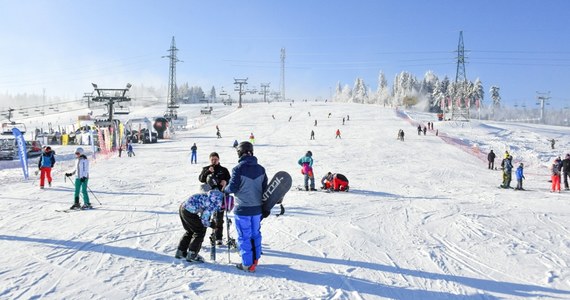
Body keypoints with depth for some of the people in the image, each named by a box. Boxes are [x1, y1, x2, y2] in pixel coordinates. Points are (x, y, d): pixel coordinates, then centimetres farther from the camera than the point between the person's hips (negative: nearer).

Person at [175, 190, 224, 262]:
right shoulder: (216, 204, -19)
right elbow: (204, 218, -15)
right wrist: (209, 224, 5)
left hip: (183, 206, 9)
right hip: (189, 211, -9)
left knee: (190, 231, 24)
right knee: (200, 232, 4)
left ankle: (180, 251, 33)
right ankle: (192, 255, 8)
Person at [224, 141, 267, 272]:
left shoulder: (238, 169, -15)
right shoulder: (261, 169, 2)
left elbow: (233, 188, -13)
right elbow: (265, 189, 7)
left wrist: (225, 189, 10)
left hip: (242, 209, -5)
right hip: (257, 208, 5)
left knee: (244, 236, 5)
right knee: (256, 233, 18)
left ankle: (248, 264, 10)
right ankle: (255, 259, 30)